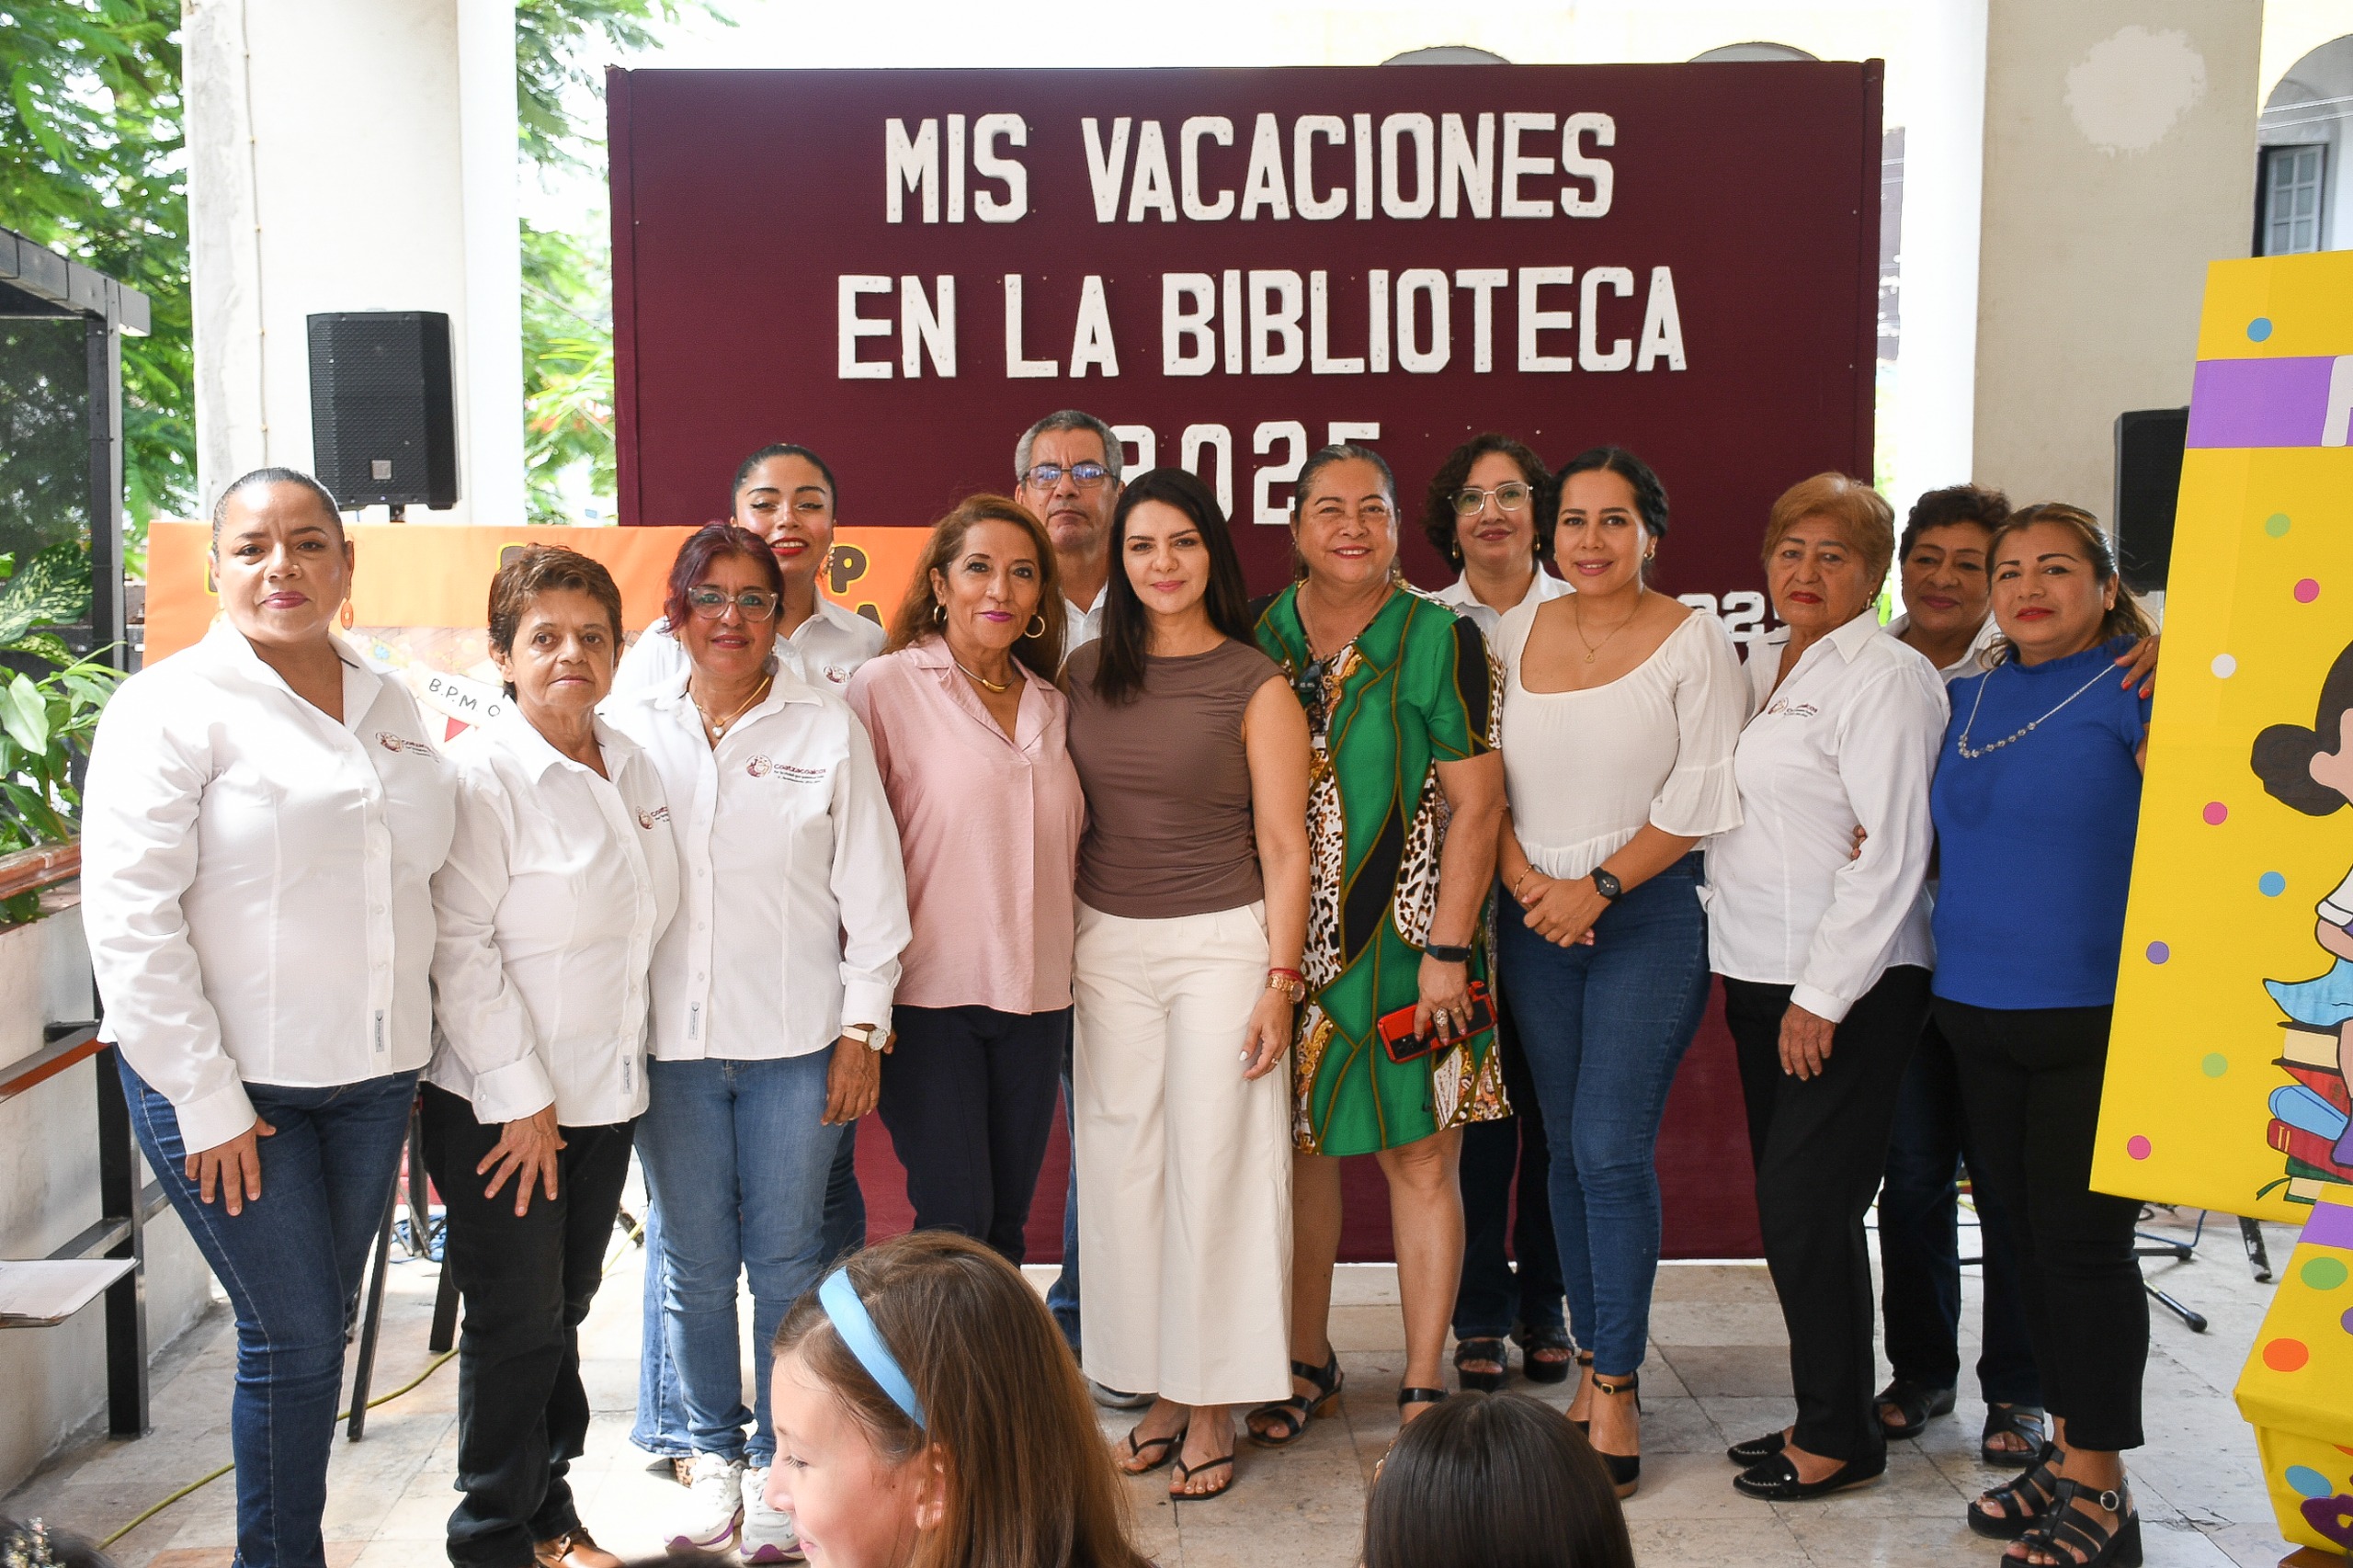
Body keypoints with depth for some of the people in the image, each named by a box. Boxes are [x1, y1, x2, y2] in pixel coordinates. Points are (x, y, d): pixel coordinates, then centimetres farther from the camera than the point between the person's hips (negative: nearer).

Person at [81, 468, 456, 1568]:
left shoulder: (389, 706, 10)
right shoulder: (173, 706, -8)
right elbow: (130, 918, -13)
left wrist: (415, 1045, 9)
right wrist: (205, 1099, -15)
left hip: (372, 1074, 5)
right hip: (230, 1079, -5)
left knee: (324, 1324, 13)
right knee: (290, 1336, 0)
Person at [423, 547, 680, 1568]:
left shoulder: (632, 769, 8)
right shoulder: (480, 775, -14)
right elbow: (459, 950, -17)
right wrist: (521, 1099, -16)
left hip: (605, 1093, 6)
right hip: (498, 1104, -6)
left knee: (566, 1307, 16)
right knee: (517, 1324, 3)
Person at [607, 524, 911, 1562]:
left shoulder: (829, 729, 2)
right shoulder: (631, 730, 6)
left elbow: (871, 890, 2)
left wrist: (863, 1029, -1)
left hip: (795, 1044, -1)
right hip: (668, 1040, 1)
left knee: (787, 1259, 5)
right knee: (693, 1263, 9)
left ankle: (781, 1466, 21)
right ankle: (715, 1455, 27)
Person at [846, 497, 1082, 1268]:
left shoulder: (1053, 707, 13)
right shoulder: (887, 687, -4)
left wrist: (1072, 964, 13)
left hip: (1035, 1000, 5)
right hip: (930, 996, -5)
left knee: (1006, 1222, 11)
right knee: (955, 1223, -5)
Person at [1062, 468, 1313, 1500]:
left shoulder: (1255, 686, -6)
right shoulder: (1086, 673, 6)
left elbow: (1284, 847, -6)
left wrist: (1280, 982, -11)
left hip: (1219, 944, -4)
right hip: (1106, 947, 4)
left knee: (1212, 1165, 0)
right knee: (1123, 1164, 7)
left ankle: (1212, 1406, 13)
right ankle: (1159, 1387, 20)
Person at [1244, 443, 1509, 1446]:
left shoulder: (1440, 640, -4)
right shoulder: (1258, 636, 5)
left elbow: (1475, 806, -7)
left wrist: (1447, 951, -12)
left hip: (1406, 941, -3)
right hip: (1286, 941, 3)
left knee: (1421, 1161, 3)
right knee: (1299, 1148, 12)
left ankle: (1423, 1388, 18)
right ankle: (1309, 1363, 29)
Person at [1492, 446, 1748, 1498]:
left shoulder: (1693, 640, -4)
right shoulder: (1517, 633, 8)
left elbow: (1705, 797, -9)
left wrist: (1597, 887, -13)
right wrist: (1522, 878, -6)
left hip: (1650, 913, -4)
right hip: (1536, 919, 4)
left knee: (1612, 1147, -9)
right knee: (1567, 1148, 9)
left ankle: (1618, 1390, 3)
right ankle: (1594, 1362, 21)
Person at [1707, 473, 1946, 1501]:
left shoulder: (1886, 678, -10)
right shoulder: (1760, 667, 14)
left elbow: (1889, 852, -16)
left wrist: (1823, 996, -17)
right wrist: (1733, 970, 11)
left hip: (1849, 990, -8)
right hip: (1762, 979, 8)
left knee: (1803, 1205, -6)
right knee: (1795, 1208, 12)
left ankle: (1839, 1436, 10)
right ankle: (1825, 1417, 24)